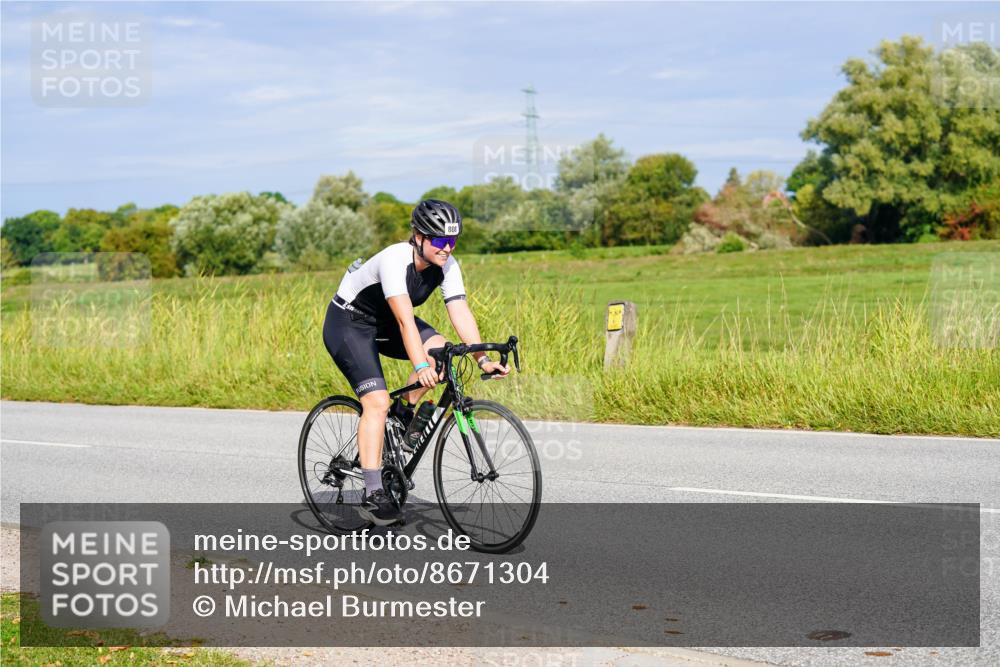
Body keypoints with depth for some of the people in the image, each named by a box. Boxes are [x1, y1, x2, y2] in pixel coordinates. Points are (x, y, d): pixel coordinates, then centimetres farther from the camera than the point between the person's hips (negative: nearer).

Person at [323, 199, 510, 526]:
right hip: (347, 323, -7)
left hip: (384, 323, 7)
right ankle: (372, 494, -18)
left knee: (440, 350, -20)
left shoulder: (447, 266, -14)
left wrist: (483, 359, -33)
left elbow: (461, 314, -21)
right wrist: (420, 367, -52)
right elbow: (405, 318, -43)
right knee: (377, 401, -20)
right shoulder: (395, 260, -33)